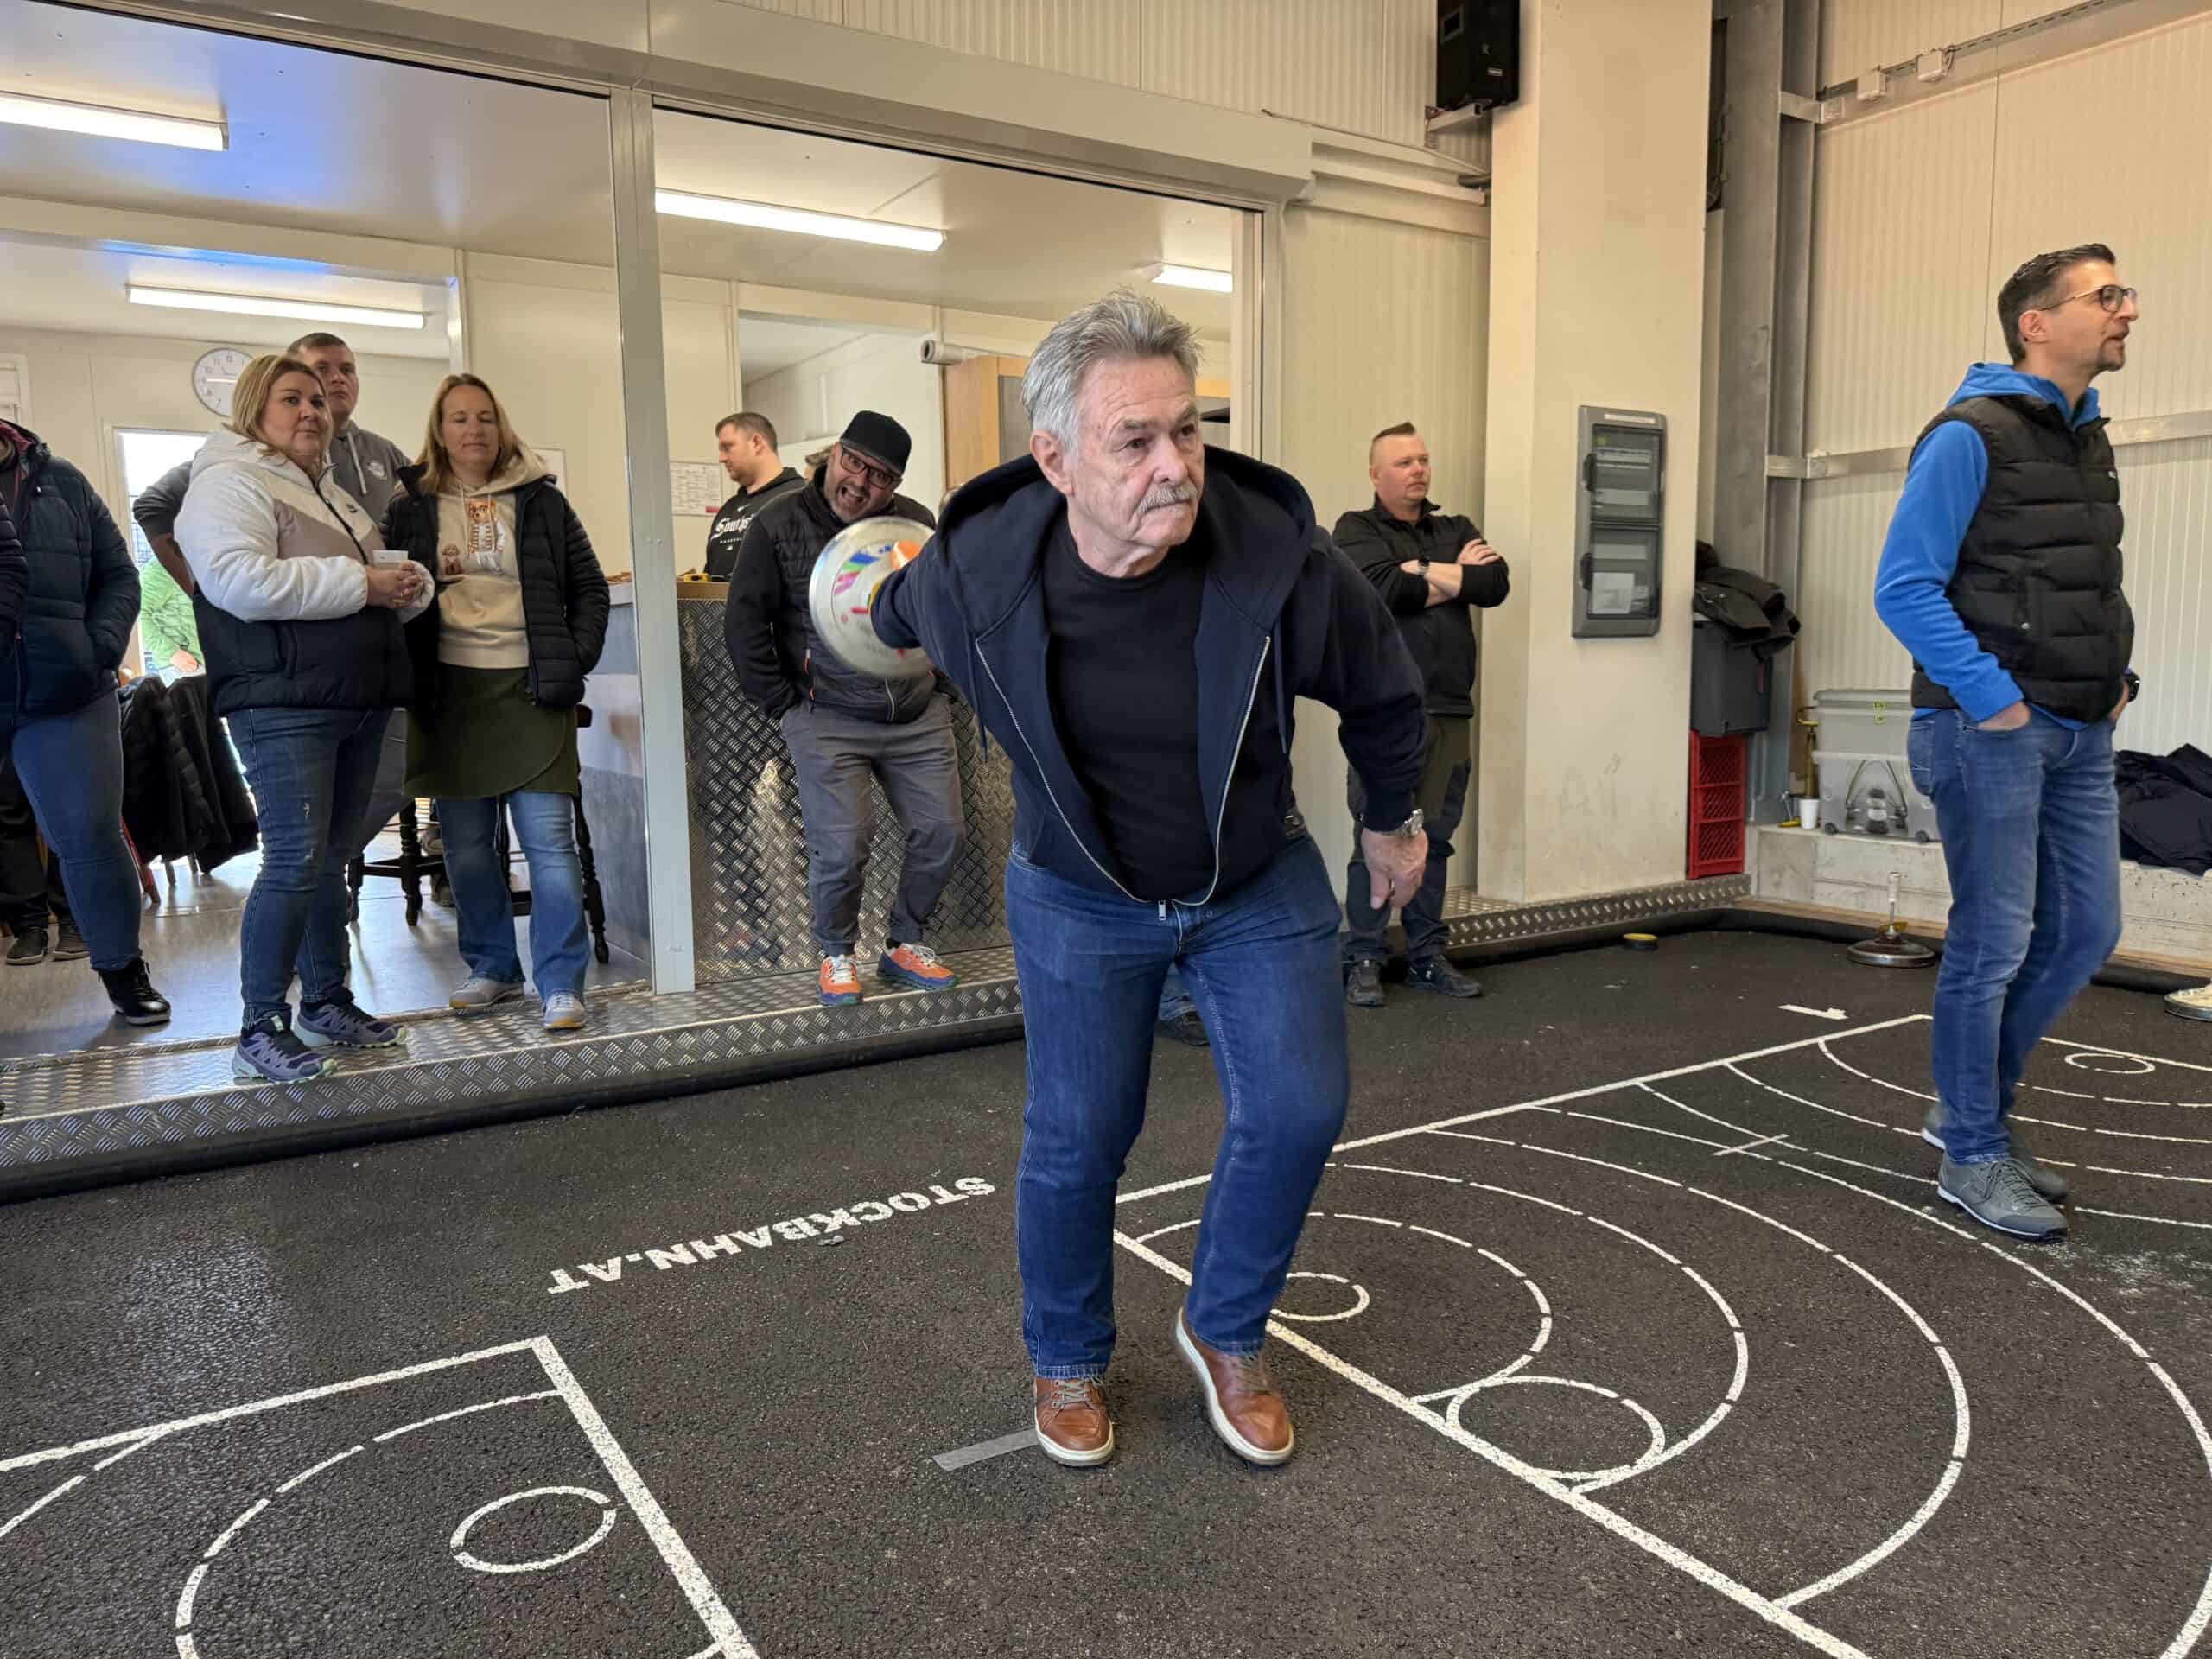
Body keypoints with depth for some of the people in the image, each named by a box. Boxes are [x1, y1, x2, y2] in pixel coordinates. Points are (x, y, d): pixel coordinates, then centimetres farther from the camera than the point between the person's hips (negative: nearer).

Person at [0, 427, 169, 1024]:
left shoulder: (61, 482, 10)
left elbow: (118, 575, 11)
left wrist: (102, 646, -5)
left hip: (65, 694, 1)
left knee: (91, 837, 4)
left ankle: (122, 969, 18)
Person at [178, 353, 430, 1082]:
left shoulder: (330, 491, 23)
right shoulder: (228, 482, -4)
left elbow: (387, 578, 27)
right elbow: (240, 580, -20)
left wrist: (405, 581, 1)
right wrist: (360, 583, -17)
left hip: (360, 701, 8)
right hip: (284, 704, -8)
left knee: (332, 857, 12)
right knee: (296, 860, -11)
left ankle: (327, 1002, 22)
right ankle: (260, 1029, -3)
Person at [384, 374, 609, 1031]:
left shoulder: (541, 502, 7)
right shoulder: (410, 507, 8)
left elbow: (590, 587, 9)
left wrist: (575, 658, -1)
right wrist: (410, 676, -4)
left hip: (530, 688, -2)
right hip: (451, 693, 2)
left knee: (549, 841, -6)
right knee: (467, 846, 8)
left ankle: (561, 983, 0)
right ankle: (492, 968, 23)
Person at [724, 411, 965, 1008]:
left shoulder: (917, 524, 5)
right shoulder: (780, 524, -4)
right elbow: (744, 623, -1)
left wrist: (940, 683, 11)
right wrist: (783, 706, -4)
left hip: (918, 716, 4)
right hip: (826, 718, -4)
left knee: (942, 833, 2)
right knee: (841, 846, -11)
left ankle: (903, 943, 24)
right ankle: (836, 955, 15)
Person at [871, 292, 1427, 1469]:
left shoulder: (1283, 565, -27)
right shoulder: (977, 571, -24)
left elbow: (1384, 694, -5)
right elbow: (900, 611, 4)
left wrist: (1392, 821, 10)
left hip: (1260, 885, 1)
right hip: (1079, 896, 0)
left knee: (1298, 1108, -7)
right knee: (1076, 1141, 5)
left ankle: (1226, 1334, 21)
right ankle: (1066, 1364, 32)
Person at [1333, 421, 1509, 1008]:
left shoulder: (1457, 530, 18)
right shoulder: (1357, 530, 3)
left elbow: (1496, 583, 1)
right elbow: (1380, 587, -16)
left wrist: (1429, 575, -7)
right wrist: (1457, 575, -4)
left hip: (1451, 712, 5)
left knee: (1435, 839, 9)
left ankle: (1426, 957, 19)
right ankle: (1364, 961, 5)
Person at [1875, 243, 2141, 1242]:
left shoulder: (2088, 439, 15)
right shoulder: (1970, 436, -11)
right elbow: (1903, 587, -16)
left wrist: (2111, 680, 9)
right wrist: (1989, 697, -19)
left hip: (2078, 736, 8)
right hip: (1992, 733, -8)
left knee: (2086, 931, 11)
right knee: (1993, 944, -2)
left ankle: (1971, 1108, 28)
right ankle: (1972, 1158, 13)